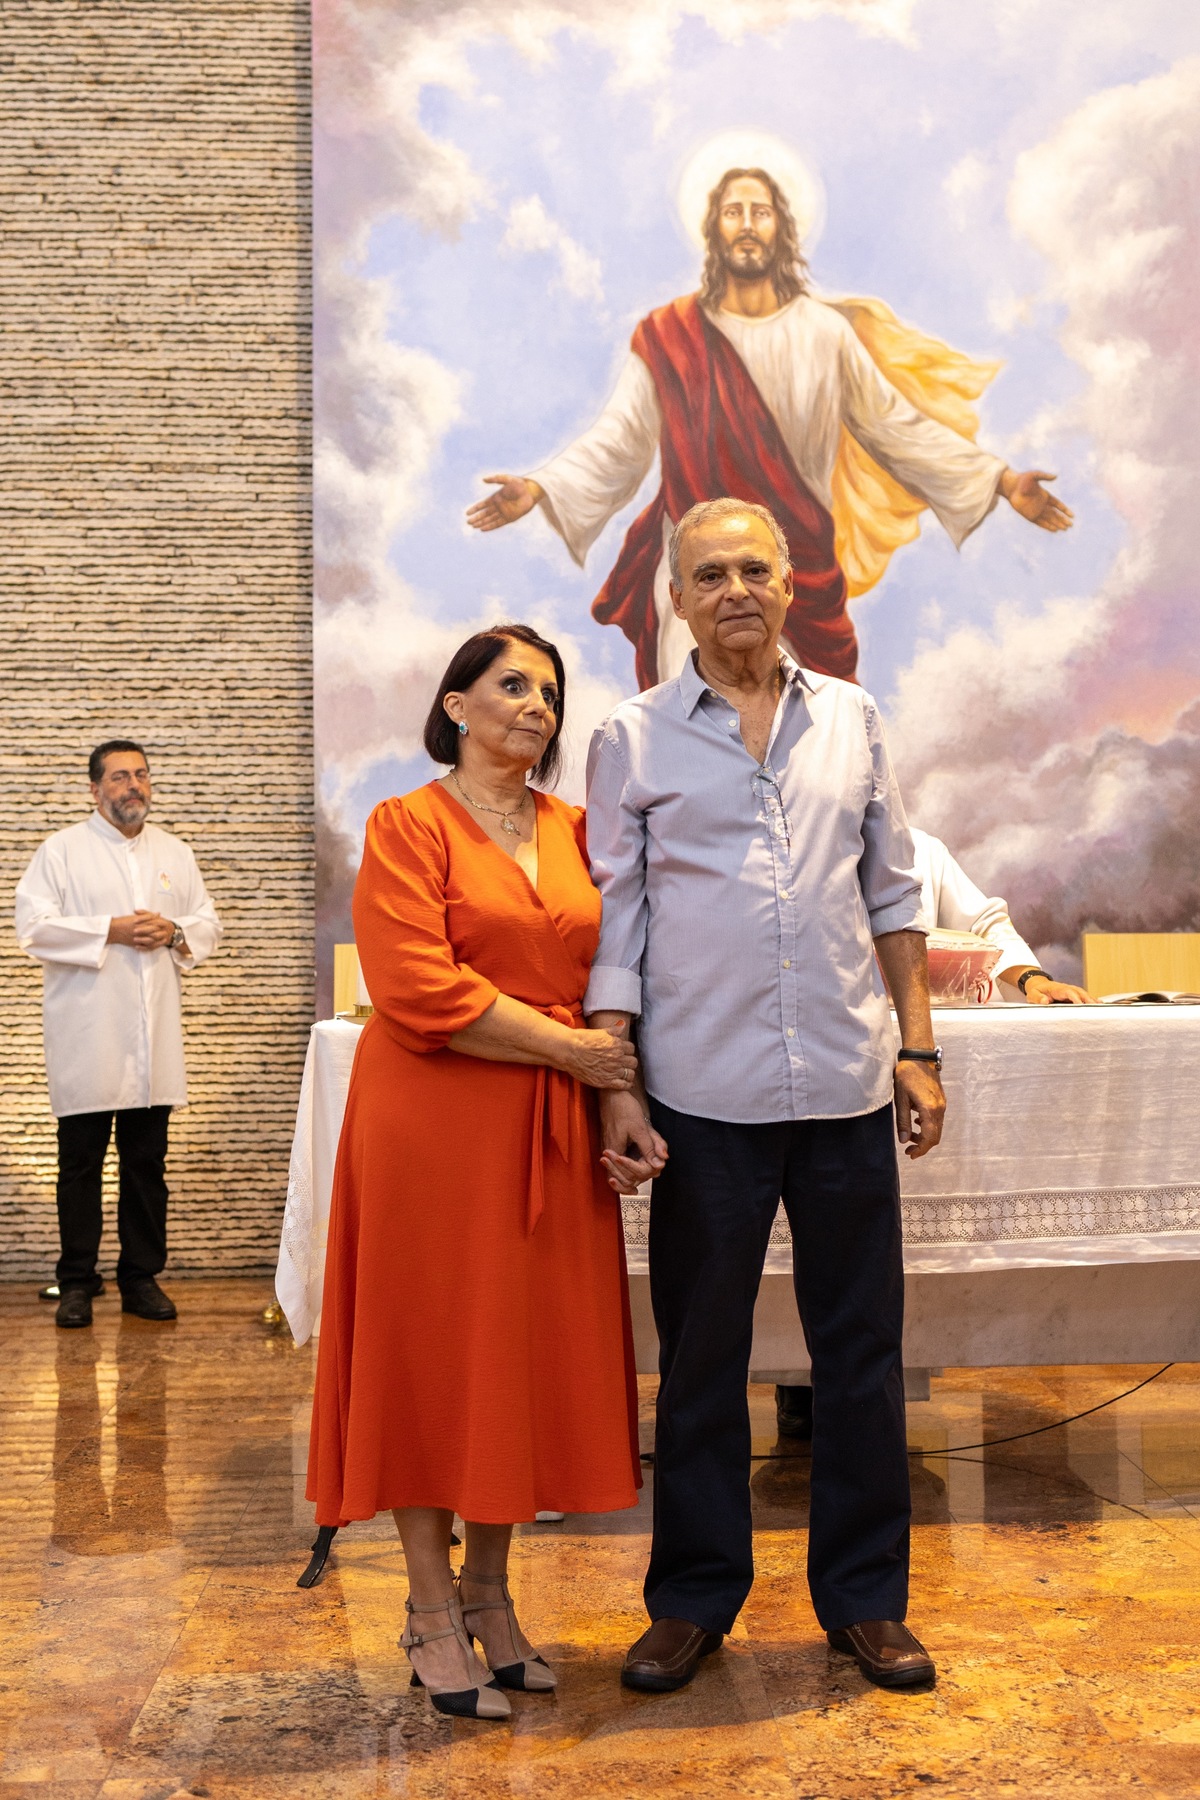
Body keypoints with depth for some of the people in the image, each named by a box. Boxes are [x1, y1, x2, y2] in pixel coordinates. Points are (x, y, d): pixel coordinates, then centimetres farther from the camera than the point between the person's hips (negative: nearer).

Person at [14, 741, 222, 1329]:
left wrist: (174, 933, -5)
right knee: (81, 1164, 2)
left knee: (147, 1164, 8)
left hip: (154, 1037, 4)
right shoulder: (63, 850, 1)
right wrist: (111, 931, -15)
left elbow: (208, 925, 17)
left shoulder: (175, 854, 15)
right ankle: (76, 1282, 12)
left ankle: (141, 1278, 17)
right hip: (86, 1038, -4)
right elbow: (33, 927, -8)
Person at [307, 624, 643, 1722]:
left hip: (552, 1131, 5)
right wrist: (570, 1047, -13)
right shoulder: (409, 825, -4)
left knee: (534, 1352, 8)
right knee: (433, 1351, 3)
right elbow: (423, 992, -14)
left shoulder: (573, 832, 13)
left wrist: (615, 1075, -1)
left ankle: (490, 1591, 24)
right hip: (437, 1124, -5)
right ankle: (434, 1611, 17)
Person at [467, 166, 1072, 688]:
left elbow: (897, 427, 7)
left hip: (799, 584, 1)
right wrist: (539, 488, -15)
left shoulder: (825, 333, 4)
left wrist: (999, 480, 2)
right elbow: (617, 441, 0)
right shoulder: (670, 337, 2)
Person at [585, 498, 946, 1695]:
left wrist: (917, 1047, 7)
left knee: (861, 1345, 9)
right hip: (704, 1090, -2)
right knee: (700, 1350, 9)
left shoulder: (852, 721, 9)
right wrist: (615, 1087, -5)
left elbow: (893, 895, 13)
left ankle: (864, 1595, 25)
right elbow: (613, 923, 1)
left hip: (847, 1082, 2)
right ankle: (693, 1596, 25)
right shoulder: (633, 740, 2)